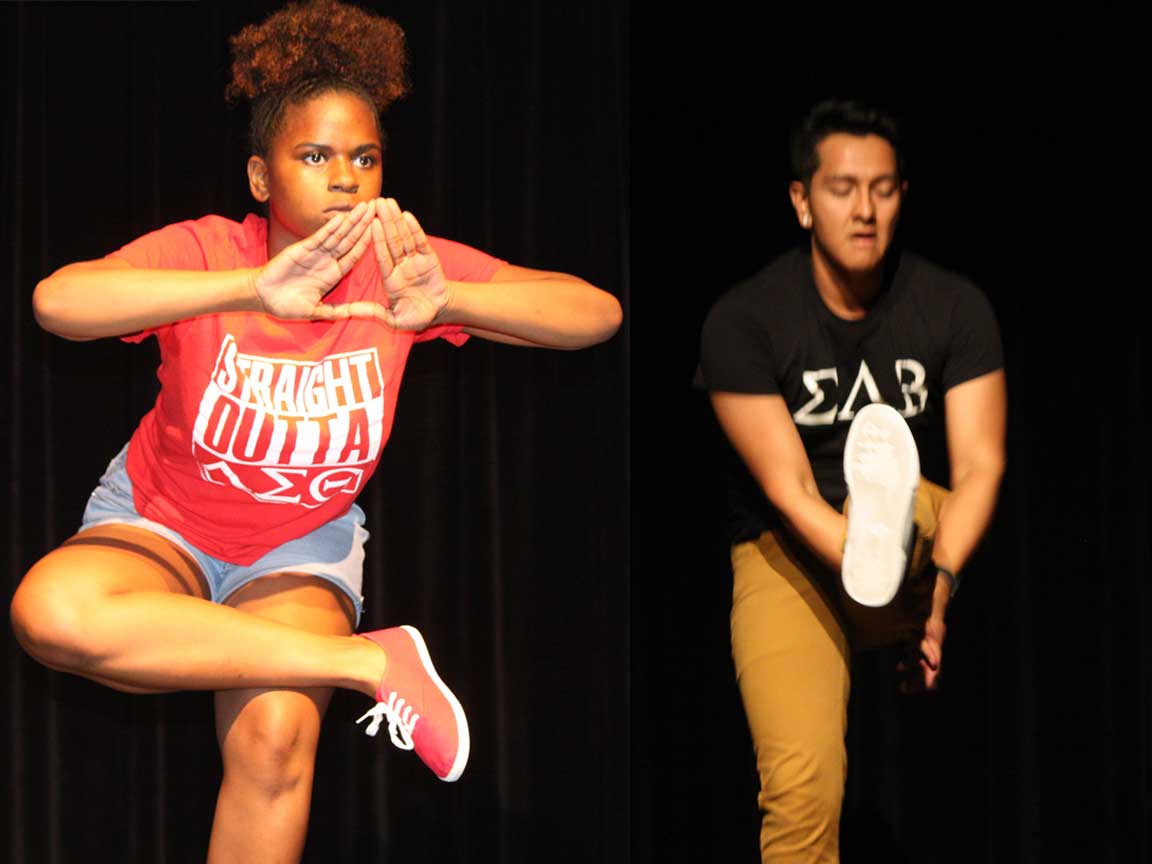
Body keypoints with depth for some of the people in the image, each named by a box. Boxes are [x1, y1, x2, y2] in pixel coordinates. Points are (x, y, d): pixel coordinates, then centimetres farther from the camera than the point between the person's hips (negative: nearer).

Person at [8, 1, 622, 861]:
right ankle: (370, 660, -25)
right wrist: (253, 289, -53)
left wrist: (444, 299, -43)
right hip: (159, 521, 0)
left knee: (276, 734, -29)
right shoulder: (206, 253, -22)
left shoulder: (397, 264, -16)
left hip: (305, 544, 1)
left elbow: (598, 313, -25)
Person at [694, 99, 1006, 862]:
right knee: (802, 782, -24)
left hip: (927, 533, 3)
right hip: (791, 552, -3)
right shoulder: (744, 320, -14)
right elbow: (788, 491, -20)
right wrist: (901, 594, -32)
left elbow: (980, 467, -13)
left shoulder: (955, 306, -6)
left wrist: (937, 582, -32)